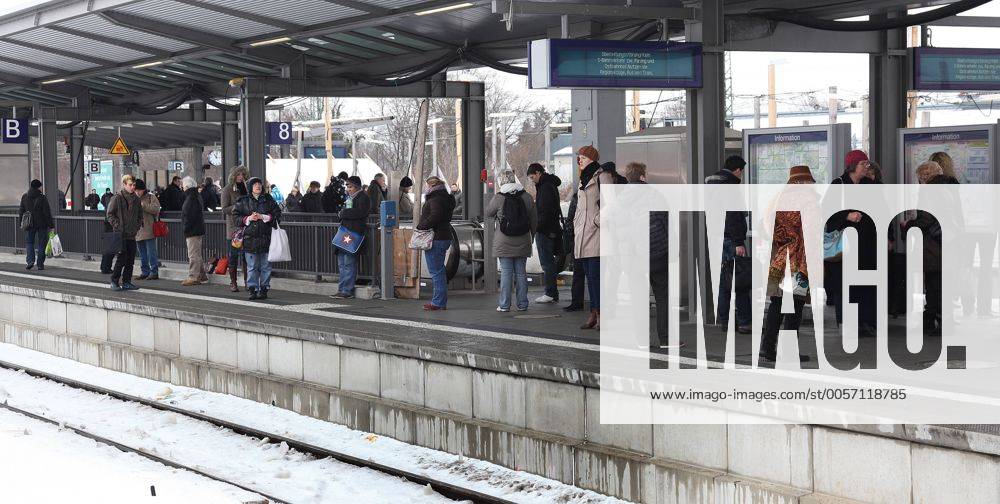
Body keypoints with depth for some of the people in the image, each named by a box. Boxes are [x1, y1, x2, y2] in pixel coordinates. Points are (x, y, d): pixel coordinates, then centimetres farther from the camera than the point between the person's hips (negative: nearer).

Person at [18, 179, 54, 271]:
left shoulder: (24, 197, 1)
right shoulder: (42, 198, -12)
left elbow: (21, 211, 8)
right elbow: (47, 213, -11)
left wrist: (21, 222, 19)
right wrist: (51, 225, -5)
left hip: (29, 224, 3)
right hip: (42, 224, -3)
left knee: (29, 242, 14)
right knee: (41, 244, 5)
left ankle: (30, 261, -4)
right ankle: (40, 264, 5)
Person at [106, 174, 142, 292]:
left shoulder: (136, 200, 12)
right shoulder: (117, 198, -6)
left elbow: (140, 215, 24)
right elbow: (110, 215, -5)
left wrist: (138, 225, 9)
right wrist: (118, 226, -12)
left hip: (132, 234, 6)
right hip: (120, 234, -6)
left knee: (130, 260, 6)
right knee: (121, 259, -9)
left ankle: (126, 282, 13)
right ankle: (114, 281, 1)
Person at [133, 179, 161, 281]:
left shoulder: (150, 197, -2)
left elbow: (156, 209, -16)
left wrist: (143, 205, -20)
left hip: (149, 230, -6)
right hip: (138, 231, 6)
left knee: (151, 253, -5)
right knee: (142, 254, 11)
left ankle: (154, 272, -1)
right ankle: (145, 272, 18)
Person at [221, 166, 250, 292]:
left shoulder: (247, 188, 12)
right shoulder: (228, 190, 0)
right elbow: (224, 209, -6)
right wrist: (235, 207, -21)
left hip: (246, 226, 3)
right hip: (233, 226, -3)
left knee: (247, 255, 2)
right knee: (233, 255, -1)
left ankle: (247, 281, 8)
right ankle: (233, 283, 5)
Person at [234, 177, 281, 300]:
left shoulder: (268, 200, 7)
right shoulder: (243, 201, 7)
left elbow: (277, 215, 4)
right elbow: (236, 216, 7)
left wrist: (263, 217, -9)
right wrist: (248, 218, -9)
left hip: (266, 237, 0)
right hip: (250, 238, 0)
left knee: (265, 266, 3)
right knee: (252, 266, 1)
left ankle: (264, 289, 10)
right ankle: (253, 289, 6)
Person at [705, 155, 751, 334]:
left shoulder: (710, 182, 16)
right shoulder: (731, 185, -13)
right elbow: (732, 217, -20)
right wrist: (739, 242, -19)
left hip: (713, 238, 9)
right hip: (730, 239, -9)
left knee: (723, 279, 13)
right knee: (741, 280, -4)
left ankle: (723, 320, 15)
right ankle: (744, 322, -5)